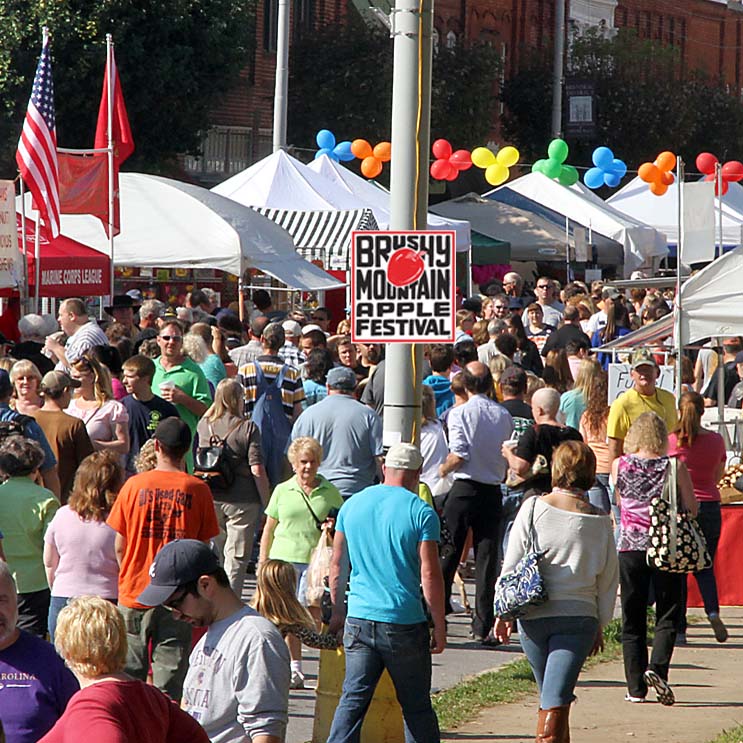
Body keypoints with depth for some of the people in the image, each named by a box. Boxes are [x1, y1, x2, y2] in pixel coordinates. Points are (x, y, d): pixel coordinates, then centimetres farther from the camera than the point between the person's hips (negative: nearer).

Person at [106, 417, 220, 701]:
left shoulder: (134, 485, -3)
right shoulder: (198, 489, -5)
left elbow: (119, 547, 1)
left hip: (134, 592, 1)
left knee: (129, 675, 10)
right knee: (170, 678, 2)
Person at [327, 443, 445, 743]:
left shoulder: (352, 505, 6)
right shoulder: (421, 512, -8)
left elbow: (337, 567, 11)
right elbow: (430, 575, -10)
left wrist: (337, 612, 22)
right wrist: (440, 627, -2)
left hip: (358, 620, 4)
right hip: (405, 623, -4)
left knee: (352, 700, 5)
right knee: (416, 707, 6)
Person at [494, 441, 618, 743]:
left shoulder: (534, 508, -5)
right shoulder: (599, 521, -2)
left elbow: (512, 564, -2)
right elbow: (608, 579, 6)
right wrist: (600, 625, 18)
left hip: (533, 615, 1)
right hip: (578, 616, -1)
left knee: (551, 693, 19)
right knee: (556, 700, -6)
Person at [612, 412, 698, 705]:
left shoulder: (620, 466, 0)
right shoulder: (675, 467, -6)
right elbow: (692, 508, -2)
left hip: (630, 548, 2)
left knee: (632, 620, 8)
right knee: (668, 615, 6)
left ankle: (636, 687, 6)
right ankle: (657, 667, -17)